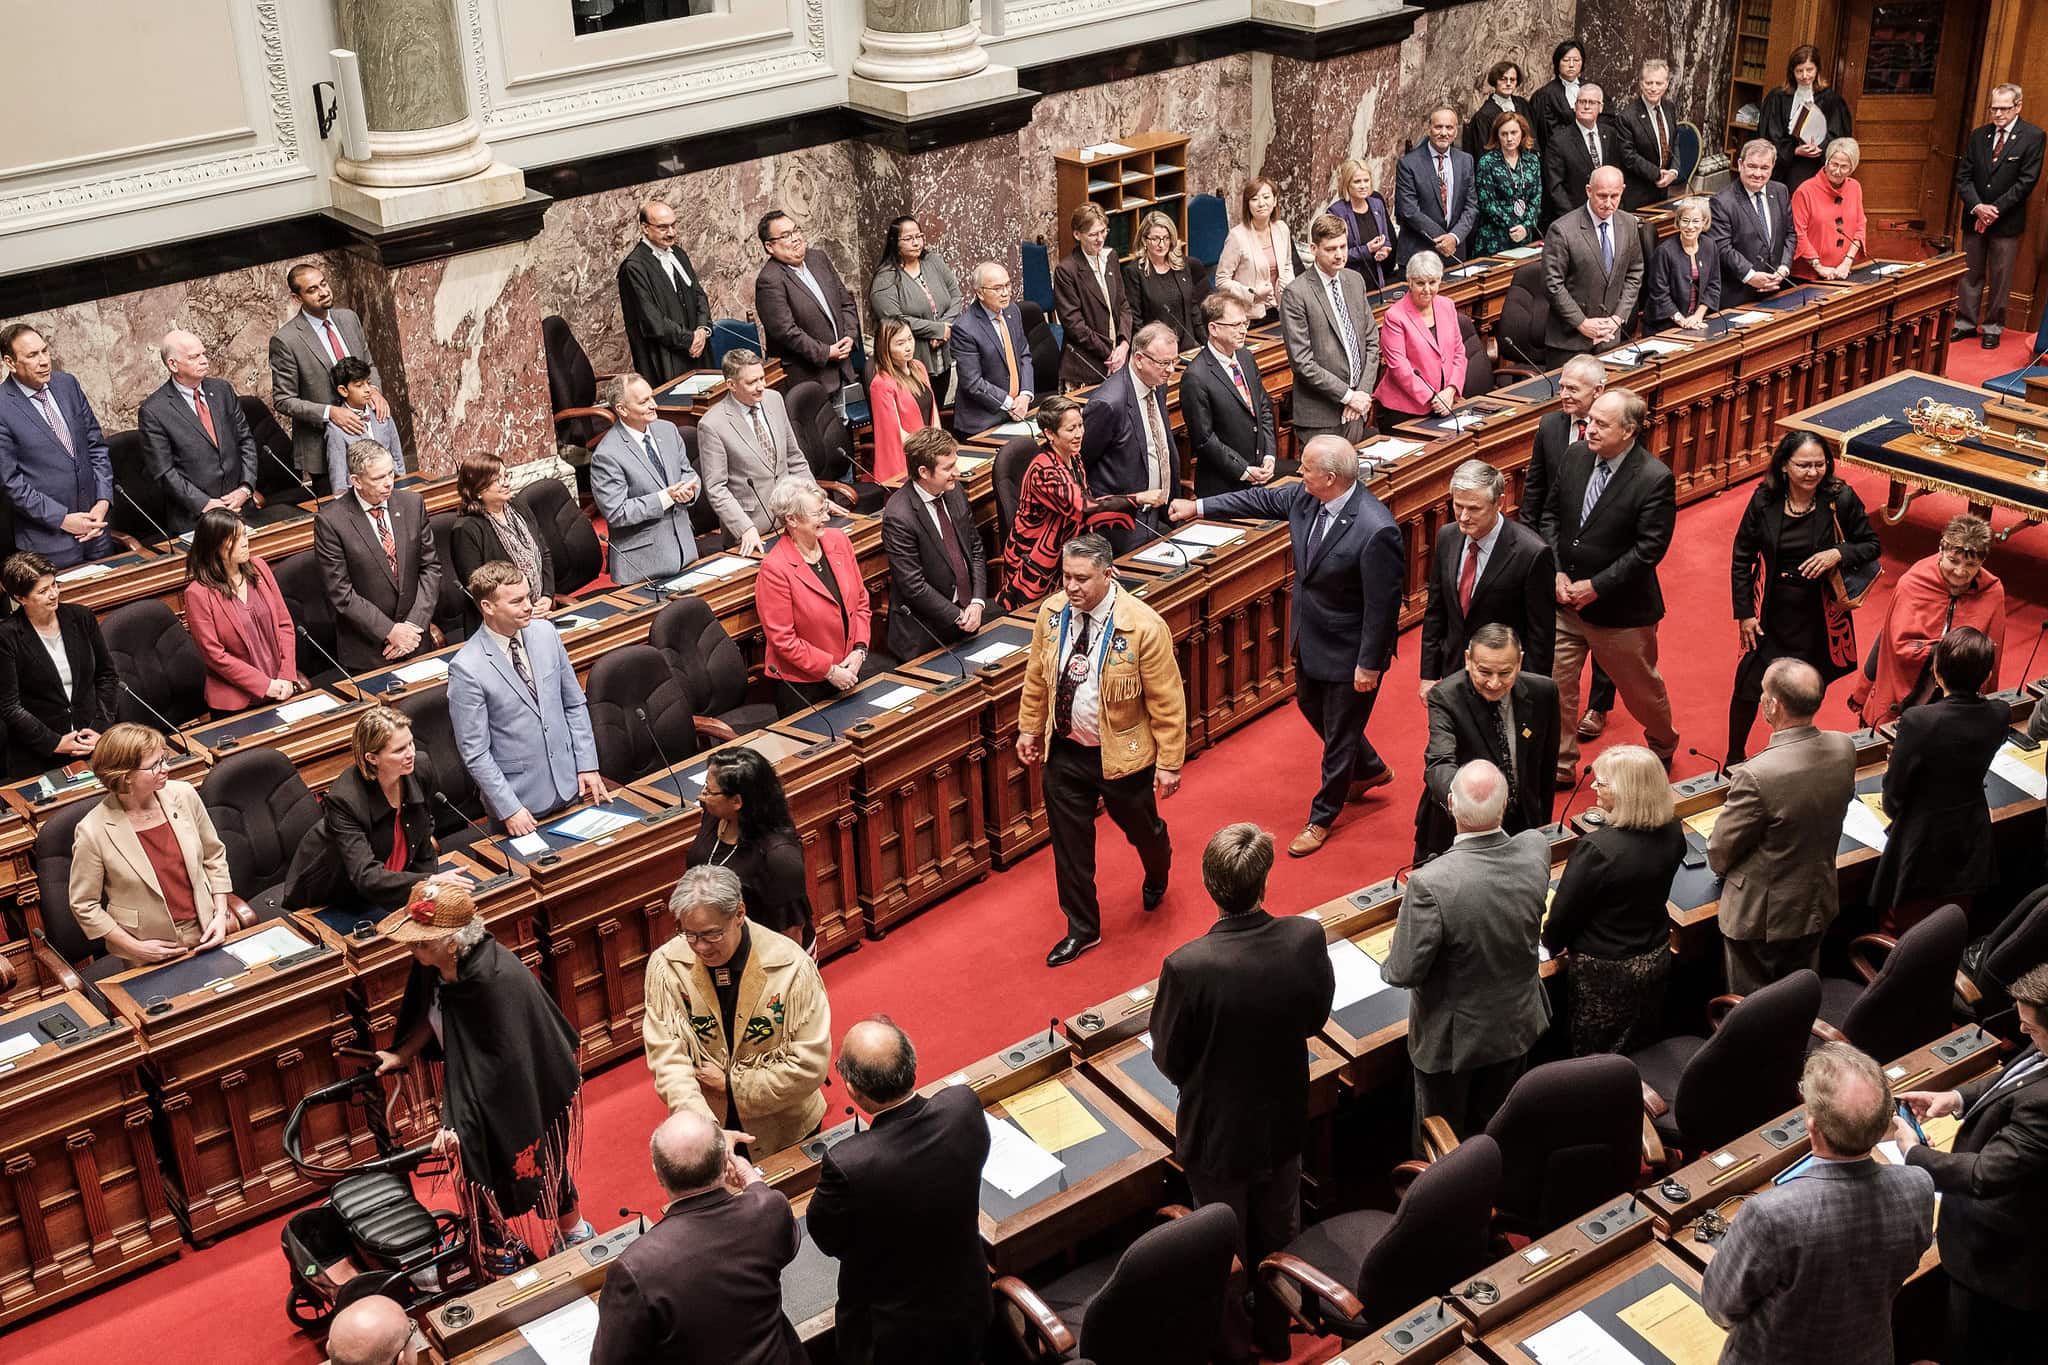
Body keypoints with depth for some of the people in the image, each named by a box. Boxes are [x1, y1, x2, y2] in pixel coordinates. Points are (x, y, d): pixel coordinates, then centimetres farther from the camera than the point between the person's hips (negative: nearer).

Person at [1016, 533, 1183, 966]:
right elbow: (1037, 678, 7)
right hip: (1064, 751, 3)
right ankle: (1082, 928, 31)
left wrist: (1169, 763, -15)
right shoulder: (1051, 613, -9)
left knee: (1141, 828, 21)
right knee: (1069, 842, 11)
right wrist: (1029, 728, 12)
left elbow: (1167, 701, -17)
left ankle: (1156, 877, 57)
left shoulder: (1143, 626, -24)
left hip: (1122, 753, -3)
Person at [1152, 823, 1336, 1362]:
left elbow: (1169, 1060, -19)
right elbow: (1315, 1017, -5)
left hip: (1216, 1134, -3)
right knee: (1279, 1238, 28)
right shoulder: (1306, 938, -23)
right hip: (1284, 1124, 3)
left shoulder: (1187, 967, -33)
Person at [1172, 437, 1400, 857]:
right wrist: (1198, 507, 11)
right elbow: (1263, 500, 8)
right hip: (1310, 637, 9)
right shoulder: (1306, 496, -11)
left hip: (1348, 651, -9)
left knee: (1339, 733, 12)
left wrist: (1370, 665, -20)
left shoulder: (1375, 531, -34)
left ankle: (1322, 817, 33)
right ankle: (1370, 769, 53)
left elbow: (1383, 604, -27)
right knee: (1311, 707, 29)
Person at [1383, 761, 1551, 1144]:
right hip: (1517, 1024, 5)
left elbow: (1403, 973, -26)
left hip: (1452, 1037, -5)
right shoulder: (1537, 850, -22)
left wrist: (1391, 961, -2)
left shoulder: (1430, 885, -37)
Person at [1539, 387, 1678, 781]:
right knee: (1554, 685, 8)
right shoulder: (1576, 456, -3)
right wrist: (1557, 572, -6)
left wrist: (1595, 587, -19)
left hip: (1620, 607, -4)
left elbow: (1649, 548, -20)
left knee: (1641, 688, 16)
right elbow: (1552, 515, 6)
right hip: (1565, 600, 4)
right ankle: (1559, 765, 24)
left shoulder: (1655, 479, -20)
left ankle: (1663, 747, 44)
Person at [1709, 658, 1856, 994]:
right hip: (1818, 906, 6)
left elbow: (1719, 853, -19)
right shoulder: (1844, 749, -14)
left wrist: (1722, 868, 4)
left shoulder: (1756, 776, -35)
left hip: (1759, 916, -6)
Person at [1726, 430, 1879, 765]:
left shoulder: (1841, 499, -13)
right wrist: (1744, 612, -4)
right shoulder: (1764, 500, -11)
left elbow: (1871, 546, -2)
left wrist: (1838, 554, -23)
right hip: (1771, 613, 0)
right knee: (1749, 687, 3)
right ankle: (1734, 758, 26)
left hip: (1819, 616, 0)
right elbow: (1742, 558, -2)